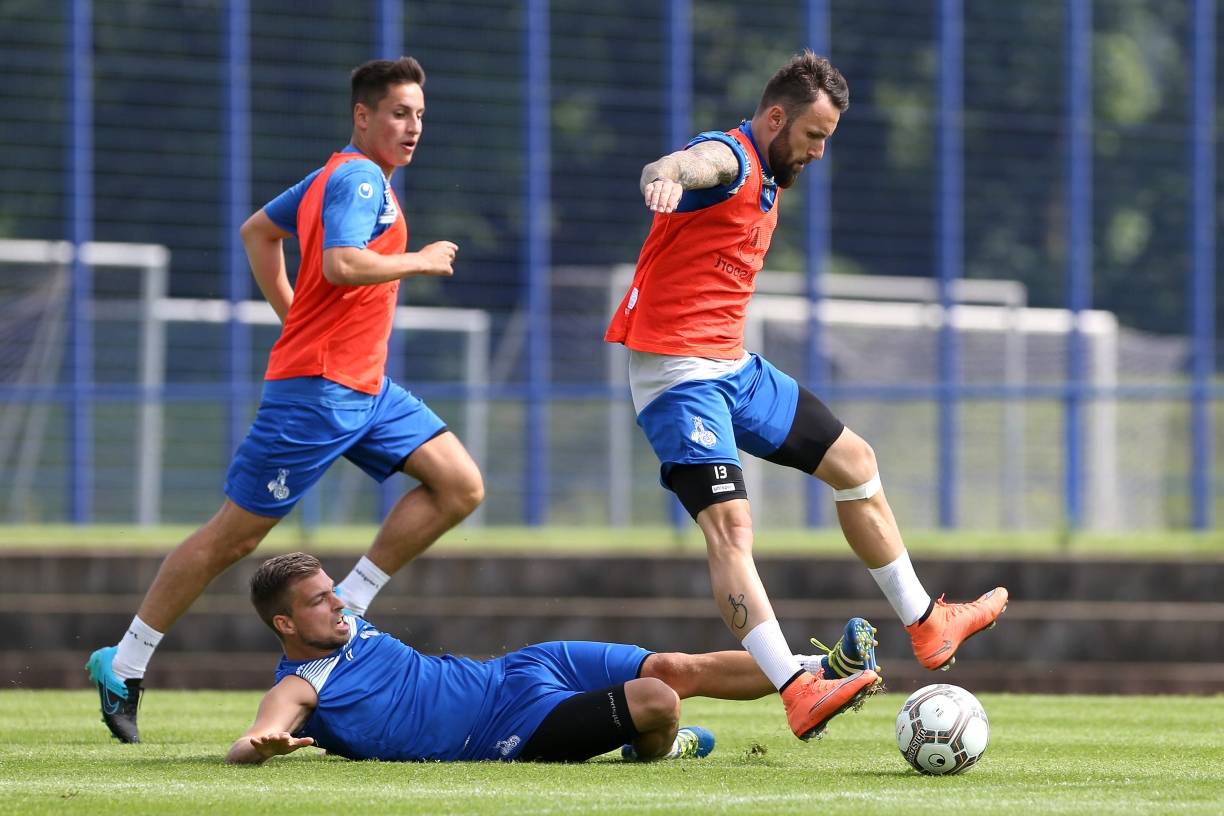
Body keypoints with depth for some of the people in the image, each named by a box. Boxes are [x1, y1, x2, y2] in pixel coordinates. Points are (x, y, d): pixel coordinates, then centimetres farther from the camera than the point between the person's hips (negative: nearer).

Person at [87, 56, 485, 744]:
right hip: (317, 389, -10)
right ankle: (123, 667, 6)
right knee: (235, 534, -4)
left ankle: (345, 607, 2)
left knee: (461, 485, -1)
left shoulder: (335, 178, 15)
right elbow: (342, 263, -30)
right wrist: (419, 261, -16)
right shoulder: (359, 180, -14)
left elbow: (258, 231, 27)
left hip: (366, 388, 10)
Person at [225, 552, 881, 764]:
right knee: (657, 703, -22)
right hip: (514, 730, -8)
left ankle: (822, 672, 7)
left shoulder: (349, 630, 10)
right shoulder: (298, 691, -15)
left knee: (677, 668, -3)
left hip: (516, 670, 8)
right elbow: (243, 748, -33)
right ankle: (653, 753, 14)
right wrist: (266, 744, -53)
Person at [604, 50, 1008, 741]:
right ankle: (797, 691, -33)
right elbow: (687, 164, -42)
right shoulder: (727, 158, -15)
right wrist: (665, 178, -65)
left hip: (736, 368, 11)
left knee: (854, 461, 17)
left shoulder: (769, 181, 16)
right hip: (677, 373, -11)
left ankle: (927, 628, 29)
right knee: (730, 525, -22)